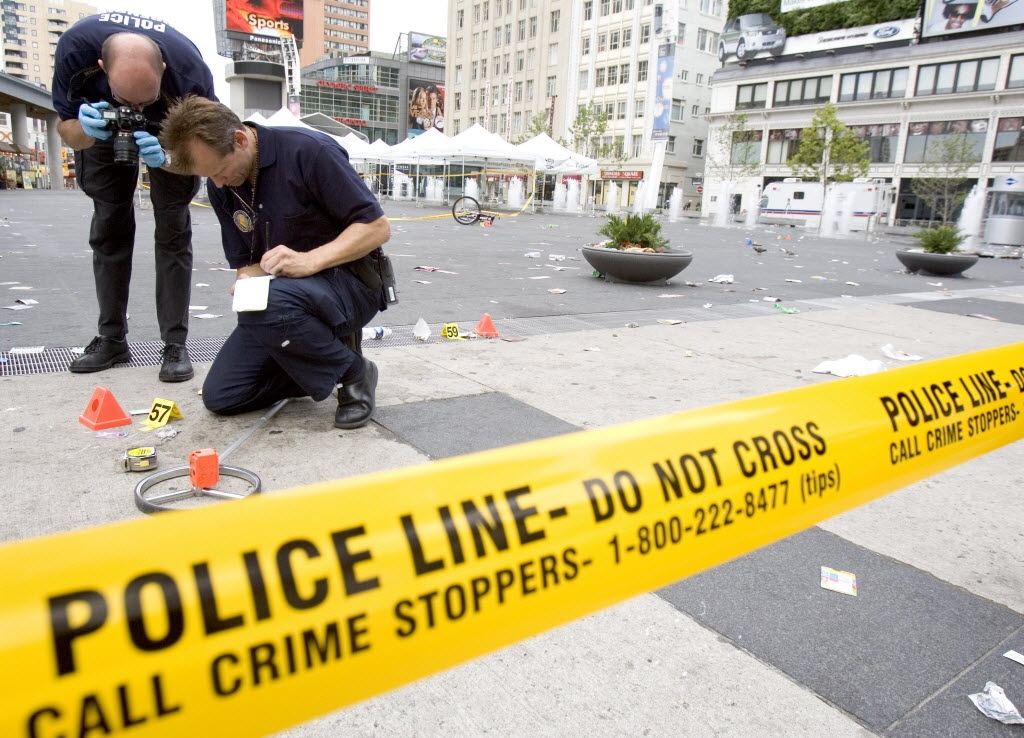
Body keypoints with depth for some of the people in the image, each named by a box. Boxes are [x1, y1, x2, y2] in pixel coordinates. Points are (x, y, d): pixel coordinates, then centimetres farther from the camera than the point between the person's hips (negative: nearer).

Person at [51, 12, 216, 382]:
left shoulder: (190, 72, -39)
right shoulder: (75, 48, -35)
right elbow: (66, 127, -19)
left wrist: (166, 159, -45)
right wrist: (86, 130, -42)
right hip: (104, 125, 2)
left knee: (173, 230, -11)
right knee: (108, 229, 0)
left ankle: (175, 344, -8)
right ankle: (112, 338, 8)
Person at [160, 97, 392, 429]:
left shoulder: (309, 151, -17)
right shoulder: (220, 186, 3)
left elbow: (378, 227, -18)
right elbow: (245, 261, 11)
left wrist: (310, 260, -29)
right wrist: (248, 283, -14)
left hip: (349, 282, -6)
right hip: (279, 296, 7)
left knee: (271, 302, -38)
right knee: (220, 397, -3)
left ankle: (352, 372, -13)